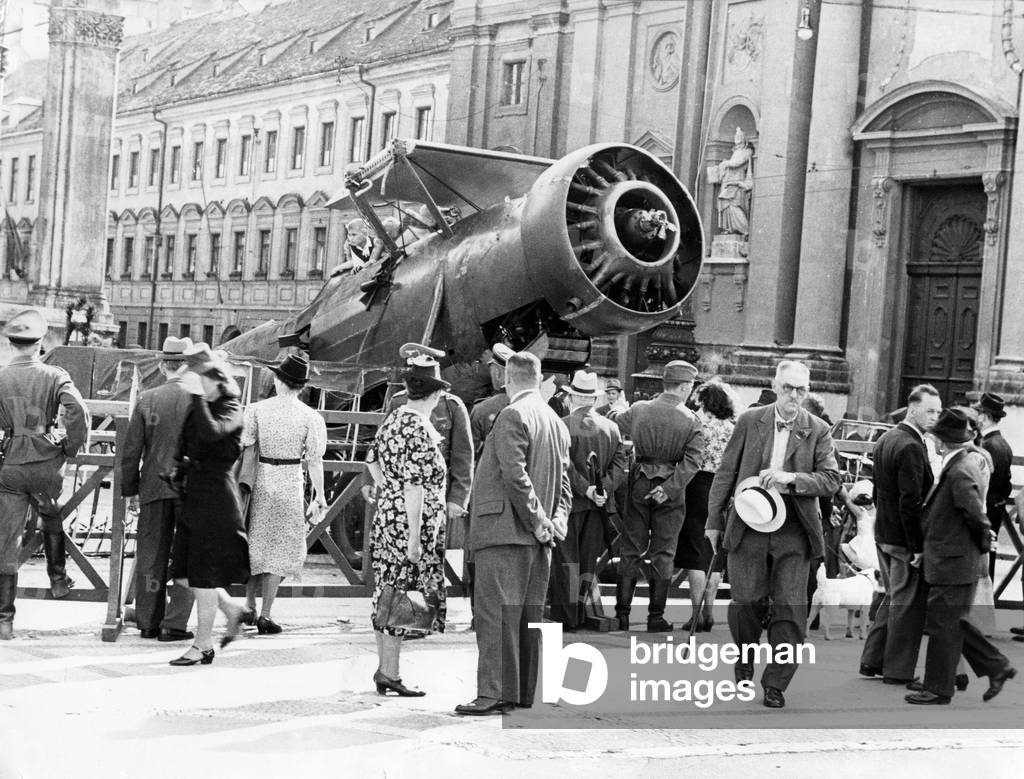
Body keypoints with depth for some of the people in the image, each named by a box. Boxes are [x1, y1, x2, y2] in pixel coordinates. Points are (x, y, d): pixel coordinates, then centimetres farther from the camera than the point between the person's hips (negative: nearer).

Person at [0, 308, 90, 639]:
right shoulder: (54, 376, -5)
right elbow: (78, 410, -18)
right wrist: (72, 447, -3)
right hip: (46, 463, -1)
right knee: (52, 520, 30)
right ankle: (58, 580, 35)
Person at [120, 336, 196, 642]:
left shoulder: (146, 399, -1)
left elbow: (131, 451, 1)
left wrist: (130, 491, 10)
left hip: (154, 488, 2)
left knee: (151, 556, 11)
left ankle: (148, 623, 18)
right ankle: (174, 625, 4)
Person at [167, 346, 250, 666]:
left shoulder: (231, 409, -11)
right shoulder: (198, 408, 13)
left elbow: (211, 432, -32)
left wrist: (197, 396, -28)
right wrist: (183, 463, 5)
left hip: (216, 497, -8)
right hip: (193, 493, 8)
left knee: (204, 573, -3)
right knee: (184, 573, 9)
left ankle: (204, 645, 6)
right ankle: (232, 610, 28)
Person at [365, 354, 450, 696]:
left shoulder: (393, 418, 9)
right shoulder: (420, 432, -18)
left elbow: (373, 461, 20)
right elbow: (414, 488, -21)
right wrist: (415, 538, -19)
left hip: (386, 517, 9)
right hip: (411, 524, -9)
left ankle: (384, 668, 22)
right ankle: (389, 672, 3)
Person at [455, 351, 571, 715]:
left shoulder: (512, 417, -12)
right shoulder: (556, 422, 16)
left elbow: (516, 476, -19)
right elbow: (563, 480, 16)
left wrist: (537, 520, -14)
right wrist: (558, 517, 6)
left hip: (504, 531, -9)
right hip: (536, 537, 9)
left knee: (496, 613, -7)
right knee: (529, 613, 11)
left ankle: (495, 693, -9)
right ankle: (525, 692, 17)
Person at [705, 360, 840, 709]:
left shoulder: (818, 431, 3)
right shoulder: (749, 421, 4)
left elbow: (831, 479, -3)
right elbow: (726, 473, 7)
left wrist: (790, 478, -17)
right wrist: (714, 520, 5)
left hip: (793, 530, 0)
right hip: (748, 526, 0)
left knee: (790, 608, -3)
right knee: (747, 601, -1)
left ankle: (775, 685, 9)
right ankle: (746, 656, 29)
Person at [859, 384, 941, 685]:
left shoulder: (885, 440, 11)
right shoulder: (911, 447, -20)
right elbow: (911, 502, -23)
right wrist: (918, 546, -21)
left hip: (884, 534, 9)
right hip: (904, 538, -9)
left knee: (893, 598, 20)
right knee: (908, 604, 2)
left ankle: (872, 661, 23)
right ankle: (898, 670, 10)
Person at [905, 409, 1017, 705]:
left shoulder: (959, 473, -22)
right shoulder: (962, 465, 9)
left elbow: (977, 517, -23)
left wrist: (982, 544, -8)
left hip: (952, 564, -10)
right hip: (950, 561, 10)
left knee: (943, 625, 1)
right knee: (953, 623, 18)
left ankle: (938, 689, 10)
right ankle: (997, 666, 25)